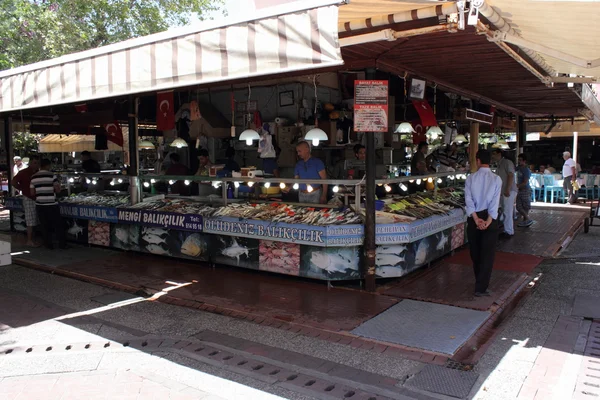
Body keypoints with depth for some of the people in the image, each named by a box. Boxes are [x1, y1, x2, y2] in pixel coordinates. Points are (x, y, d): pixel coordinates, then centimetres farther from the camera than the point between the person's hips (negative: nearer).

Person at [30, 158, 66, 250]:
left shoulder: (34, 177, 4)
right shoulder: (51, 175, -9)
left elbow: (32, 192, 5)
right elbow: (58, 190, -10)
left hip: (40, 205, 4)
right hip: (51, 204, -4)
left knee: (45, 225, 11)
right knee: (58, 225, 5)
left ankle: (48, 244, 15)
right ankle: (62, 244, 7)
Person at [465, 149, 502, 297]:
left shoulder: (470, 178, -3)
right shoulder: (496, 179, -5)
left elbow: (468, 200, -10)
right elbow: (495, 202, -12)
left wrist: (476, 219, -12)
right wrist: (488, 221, -13)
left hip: (474, 217, 2)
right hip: (490, 218, -2)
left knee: (475, 252, 16)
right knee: (487, 253, 3)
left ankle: (480, 282, 33)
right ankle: (481, 288, 0)